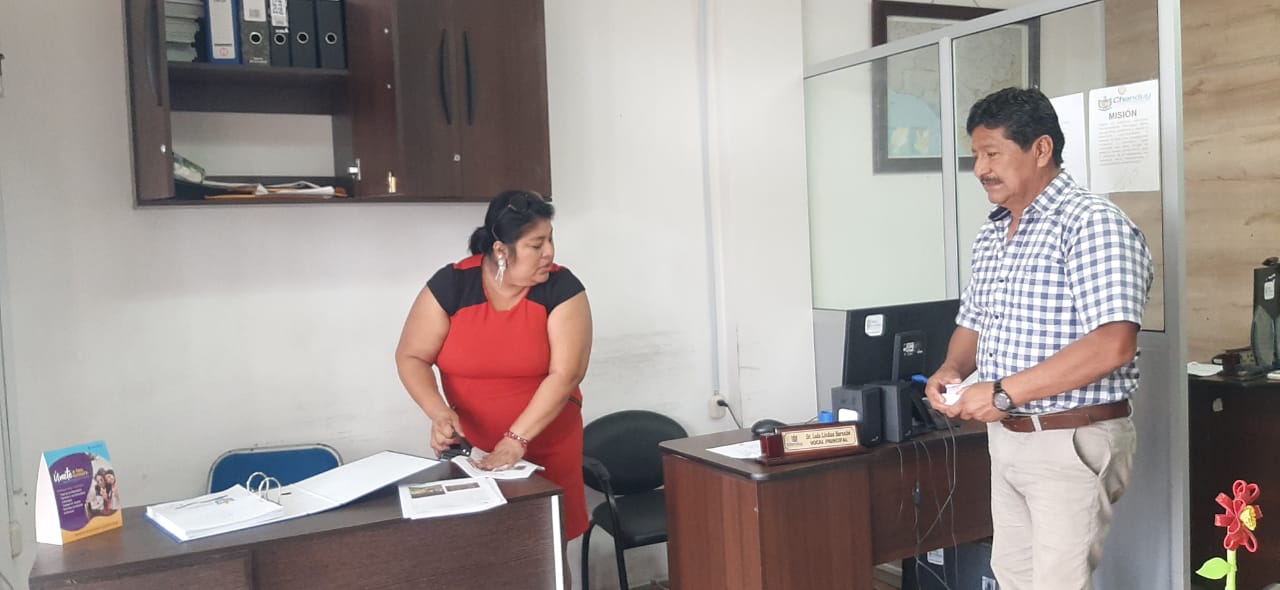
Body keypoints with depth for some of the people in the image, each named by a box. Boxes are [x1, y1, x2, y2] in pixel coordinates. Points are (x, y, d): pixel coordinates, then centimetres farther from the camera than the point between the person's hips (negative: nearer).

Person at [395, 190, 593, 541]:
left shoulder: (561, 288, -11)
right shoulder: (450, 284, -9)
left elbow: (565, 373, -17)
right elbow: (411, 358, -4)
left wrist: (517, 439, -25)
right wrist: (439, 413, -21)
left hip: (546, 446, 0)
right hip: (471, 448, 1)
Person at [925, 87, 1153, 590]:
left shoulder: (1092, 222, -17)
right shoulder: (992, 233, 9)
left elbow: (1113, 345, -27)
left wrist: (1002, 393, -26)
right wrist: (951, 370, -3)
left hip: (1073, 443, -8)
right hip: (1006, 438, 8)